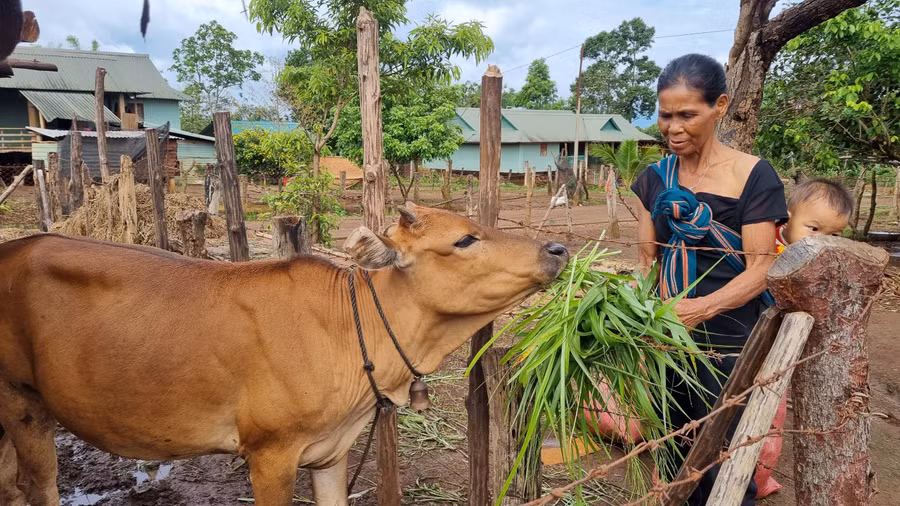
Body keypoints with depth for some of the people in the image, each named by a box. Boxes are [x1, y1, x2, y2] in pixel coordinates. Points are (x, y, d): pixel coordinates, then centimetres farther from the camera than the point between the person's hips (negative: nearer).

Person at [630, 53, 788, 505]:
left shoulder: (753, 176, -8)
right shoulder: (655, 178, 5)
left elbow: (757, 272, -12)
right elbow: (646, 258, 6)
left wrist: (702, 307, -30)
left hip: (729, 342, -4)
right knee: (675, 459, 17)